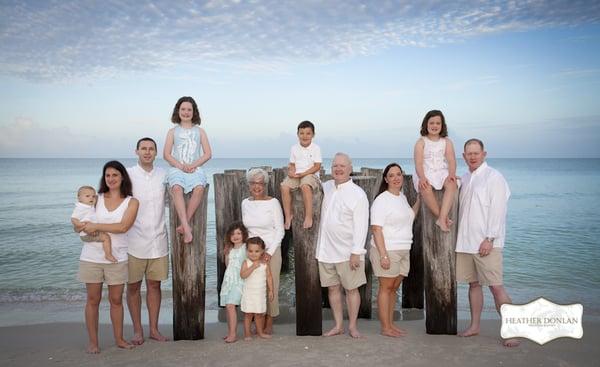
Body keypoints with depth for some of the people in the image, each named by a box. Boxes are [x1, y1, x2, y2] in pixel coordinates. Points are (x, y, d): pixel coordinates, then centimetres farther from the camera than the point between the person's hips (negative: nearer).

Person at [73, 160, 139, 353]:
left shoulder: (131, 202, 0)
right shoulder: (96, 198, 7)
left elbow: (123, 227, -15)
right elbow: (78, 225, 11)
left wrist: (96, 226, -19)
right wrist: (83, 226, -11)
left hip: (117, 258, -1)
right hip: (92, 256, 1)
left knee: (116, 299, 8)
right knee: (93, 299, 8)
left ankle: (119, 339, 21)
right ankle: (93, 341, 19)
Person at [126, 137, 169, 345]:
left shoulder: (163, 175, 6)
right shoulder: (127, 174, -5)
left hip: (158, 240, 3)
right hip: (134, 241, -3)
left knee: (154, 285, 9)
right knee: (133, 286, 6)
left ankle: (154, 329, 20)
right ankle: (137, 330, 20)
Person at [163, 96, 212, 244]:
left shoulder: (200, 131, 15)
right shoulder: (173, 132, 14)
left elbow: (208, 154, 8)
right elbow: (166, 155, 6)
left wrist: (193, 165, -9)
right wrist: (181, 166, -11)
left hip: (195, 169, 0)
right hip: (177, 169, 0)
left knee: (199, 188, -34)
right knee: (177, 188, -34)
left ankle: (183, 224, -29)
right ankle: (186, 227, -40)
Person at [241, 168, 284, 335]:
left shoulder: (273, 202, -6)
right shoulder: (245, 203, 7)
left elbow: (280, 230, -6)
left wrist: (270, 252, -14)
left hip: (270, 250, -3)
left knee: (271, 286, 2)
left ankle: (269, 324, 14)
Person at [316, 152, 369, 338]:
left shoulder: (358, 194, -9)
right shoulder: (326, 187, 7)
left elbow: (361, 226, -13)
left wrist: (356, 252, -18)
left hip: (348, 252, -5)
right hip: (326, 250, 5)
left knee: (351, 289, 5)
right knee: (332, 288, 11)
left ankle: (352, 326, 19)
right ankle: (338, 325, 23)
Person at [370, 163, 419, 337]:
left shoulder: (402, 197, 13)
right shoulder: (382, 200, -11)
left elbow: (410, 217, 30)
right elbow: (376, 229, -16)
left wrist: (419, 199, 21)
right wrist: (383, 254, -22)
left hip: (403, 251, 7)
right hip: (387, 251, -7)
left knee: (394, 288, 12)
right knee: (386, 288, 0)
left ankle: (391, 323, 22)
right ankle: (385, 327, 8)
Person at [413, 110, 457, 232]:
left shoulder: (447, 142, 12)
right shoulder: (421, 142, 5)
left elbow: (451, 160, 1)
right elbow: (418, 163, -6)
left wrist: (452, 174, -21)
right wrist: (422, 178, -25)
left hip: (443, 172, 2)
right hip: (426, 173, -2)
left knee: (452, 183, -34)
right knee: (425, 188, -37)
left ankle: (441, 219, -40)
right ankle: (444, 218, -27)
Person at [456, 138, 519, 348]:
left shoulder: (494, 177, -5)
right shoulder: (464, 179, 15)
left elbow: (497, 211, -12)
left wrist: (489, 239, -17)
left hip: (486, 242, -6)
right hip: (465, 241, 7)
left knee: (496, 286, -8)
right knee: (473, 283, 13)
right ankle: (474, 326, 22)